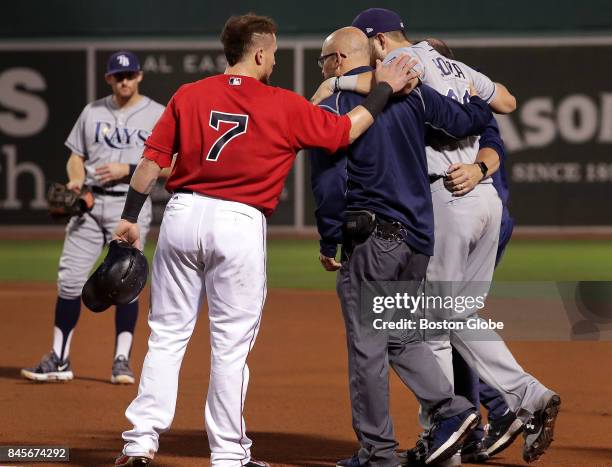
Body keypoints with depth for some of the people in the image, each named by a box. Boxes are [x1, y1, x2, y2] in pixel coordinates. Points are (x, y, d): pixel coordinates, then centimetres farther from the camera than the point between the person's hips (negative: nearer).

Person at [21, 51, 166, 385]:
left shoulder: (157, 115, 2)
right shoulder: (92, 112, 12)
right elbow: (76, 156, 15)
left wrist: (127, 169, -15)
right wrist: (75, 179, -6)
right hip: (89, 202, 3)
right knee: (69, 279, -2)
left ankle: (122, 360, 3)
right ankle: (59, 360, 3)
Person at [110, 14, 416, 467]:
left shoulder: (188, 96, 5)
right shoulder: (283, 106, -3)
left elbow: (152, 160, 3)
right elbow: (345, 131, 4)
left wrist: (130, 217, 8)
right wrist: (384, 89, 15)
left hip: (182, 214, 3)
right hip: (239, 225, -3)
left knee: (167, 334, 10)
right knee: (231, 343, 4)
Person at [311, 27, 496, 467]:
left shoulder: (332, 105, -5)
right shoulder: (411, 93, 9)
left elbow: (329, 182, -11)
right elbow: (469, 120, 9)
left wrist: (328, 243, -3)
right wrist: (483, 96, 30)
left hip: (371, 236, -6)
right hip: (418, 238, 6)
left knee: (367, 344, -1)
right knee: (400, 335, 18)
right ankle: (452, 408, 0)